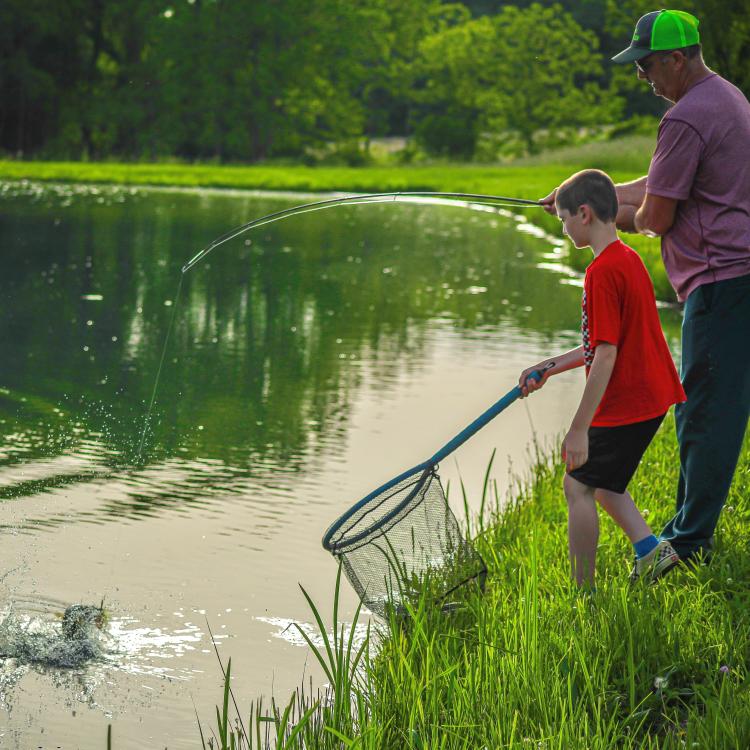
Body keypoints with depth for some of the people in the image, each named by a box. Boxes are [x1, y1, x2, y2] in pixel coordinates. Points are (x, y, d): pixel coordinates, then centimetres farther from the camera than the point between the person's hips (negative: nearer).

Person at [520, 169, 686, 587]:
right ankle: (651, 549, 12)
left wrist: (579, 429, -21)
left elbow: (606, 356, -24)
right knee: (600, 482, 21)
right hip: (653, 395, 10)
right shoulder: (629, 259, 11)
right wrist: (548, 368, 20)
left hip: (626, 403, -10)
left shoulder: (603, 272, -20)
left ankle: (584, 591, 5)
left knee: (578, 486, 0)